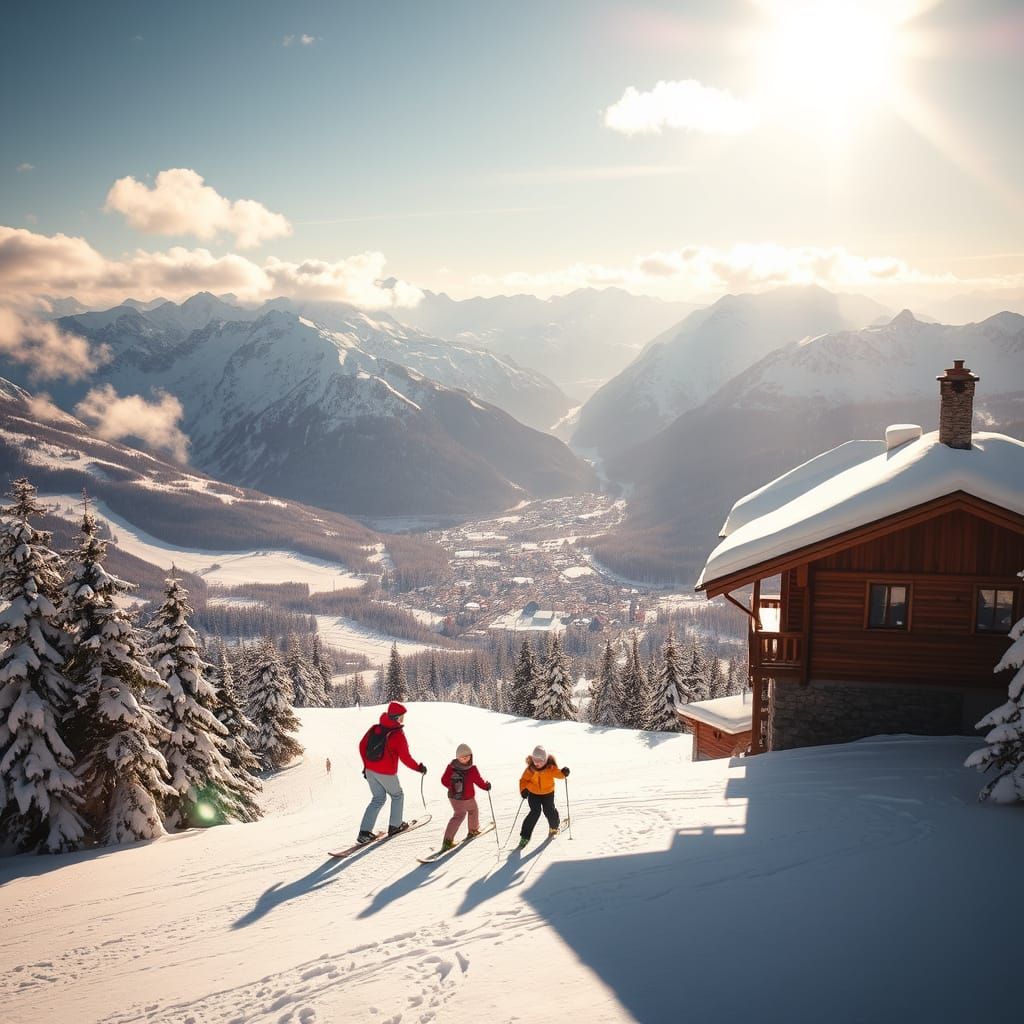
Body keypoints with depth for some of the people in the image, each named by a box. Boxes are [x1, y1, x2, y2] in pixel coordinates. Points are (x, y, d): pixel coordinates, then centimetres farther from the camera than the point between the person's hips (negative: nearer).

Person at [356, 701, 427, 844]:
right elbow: (405, 758, -18)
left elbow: (362, 745, 8)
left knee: (378, 799, 17)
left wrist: (366, 765, 19)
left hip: (370, 770, 6)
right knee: (397, 796, 21)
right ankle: (395, 826, 30)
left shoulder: (374, 729, 1)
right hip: (386, 773, -6)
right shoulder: (398, 735, -18)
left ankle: (364, 832, 9)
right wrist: (419, 768, -3)